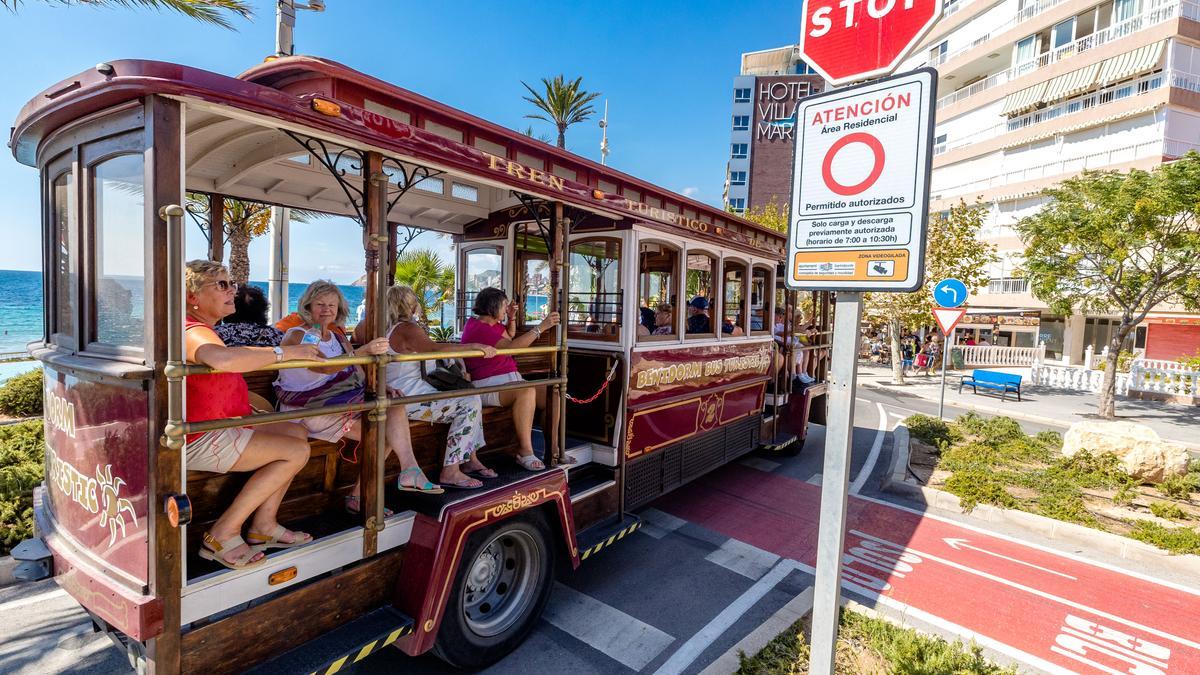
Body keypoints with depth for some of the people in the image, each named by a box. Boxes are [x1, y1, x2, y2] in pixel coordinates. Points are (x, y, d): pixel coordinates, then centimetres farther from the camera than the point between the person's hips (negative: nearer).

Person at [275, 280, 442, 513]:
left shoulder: (337, 335, 15)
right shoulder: (296, 336, -9)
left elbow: (358, 371, 10)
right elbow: (326, 366, -27)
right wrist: (364, 351, -41)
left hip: (338, 402, 7)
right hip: (308, 408, -7)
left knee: (394, 407, -13)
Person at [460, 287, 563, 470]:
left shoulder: (493, 324, 17)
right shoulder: (478, 328, -14)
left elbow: (510, 336, 37)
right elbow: (511, 347, -26)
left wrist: (512, 318, 18)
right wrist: (541, 327, -27)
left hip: (510, 380, 10)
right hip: (487, 385, -10)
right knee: (527, 391, -38)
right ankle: (526, 452, -32)